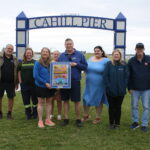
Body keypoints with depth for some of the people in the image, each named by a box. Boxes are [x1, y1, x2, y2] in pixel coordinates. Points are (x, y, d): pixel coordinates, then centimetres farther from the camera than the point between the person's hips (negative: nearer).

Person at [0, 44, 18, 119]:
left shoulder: (14, 59, 9)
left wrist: (16, 82, 6)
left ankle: (9, 113, 18)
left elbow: (16, 71, 10)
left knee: (11, 98, 5)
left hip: (11, 82, 2)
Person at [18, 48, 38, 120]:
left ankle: (35, 113, 20)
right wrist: (20, 82, 2)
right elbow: (19, 72, 9)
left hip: (34, 84, -2)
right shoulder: (21, 63, 6)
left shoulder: (35, 62, 1)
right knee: (26, 100, 7)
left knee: (35, 99, 5)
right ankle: (28, 114, 19)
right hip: (24, 84, 2)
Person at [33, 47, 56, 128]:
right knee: (41, 102, 5)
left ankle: (48, 120, 21)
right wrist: (45, 83, -17)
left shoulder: (51, 63, 2)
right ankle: (40, 121, 13)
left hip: (50, 86, 4)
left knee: (49, 102, 10)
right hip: (41, 86, -4)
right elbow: (36, 76, -14)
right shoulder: (38, 63, -10)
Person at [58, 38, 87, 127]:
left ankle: (78, 119, 13)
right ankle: (66, 119, 20)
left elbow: (85, 66, 0)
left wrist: (76, 64, -14)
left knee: (77, 101, 1)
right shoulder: (62, 56, 9)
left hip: (75, 81, -2)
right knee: (65, 100, 9)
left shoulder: (79, 55, 2)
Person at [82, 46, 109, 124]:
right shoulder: (90, 59, 7)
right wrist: (88, 76, 4)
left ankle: (98, 118, 27)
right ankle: (86, 116, 30)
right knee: (85, 100, 8)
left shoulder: (106, 61, -9)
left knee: (98, 101, 9)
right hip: (89, 84, 5)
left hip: (99, 85, -4)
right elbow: (85, 69, 20)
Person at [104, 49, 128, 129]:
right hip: (111, 91, -1)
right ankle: (111, 123, 22)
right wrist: (108, 86, -10)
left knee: (118, 107, 11)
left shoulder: (124, 64, 0)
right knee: (111, 107, 10)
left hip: (120, 91, 1)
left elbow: (126, 77, 1)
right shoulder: (109, 64, -3)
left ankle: (117, 123, 22)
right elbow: (105, 76, -4)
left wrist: (124, 87, -7)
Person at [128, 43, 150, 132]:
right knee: (134, 106, 10)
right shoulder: (131, 61, -1)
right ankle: (135, 122, 26)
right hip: (135, 89, 1)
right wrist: (130, 88, 0)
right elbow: (129, 76, 3)